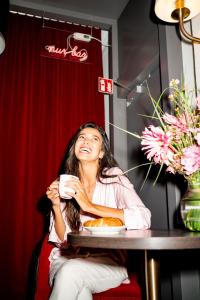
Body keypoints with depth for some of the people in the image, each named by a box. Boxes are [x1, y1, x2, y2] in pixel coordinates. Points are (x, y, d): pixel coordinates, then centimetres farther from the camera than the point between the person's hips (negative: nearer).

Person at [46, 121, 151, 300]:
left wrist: (90, 206, -24)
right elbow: (62, 239, 5)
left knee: (71, 271, -30)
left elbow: (143, 219, -22)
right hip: (66, 259, 2)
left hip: (107, 261, -1)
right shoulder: (65, 184, 4)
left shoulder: (114, 178, -5)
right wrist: (56, 206, -12)